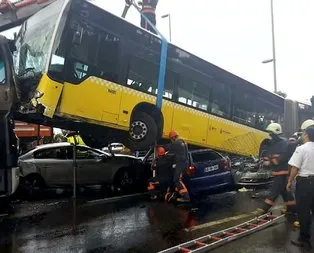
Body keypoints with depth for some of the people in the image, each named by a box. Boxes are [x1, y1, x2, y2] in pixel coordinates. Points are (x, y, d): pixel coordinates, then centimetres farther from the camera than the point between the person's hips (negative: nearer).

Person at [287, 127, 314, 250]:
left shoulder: (301, 149, -12)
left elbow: (295, 168, -13)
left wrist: (290, 182, -3)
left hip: (304, 181, -6)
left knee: (303, 211, 3)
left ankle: (304, 239, 10)